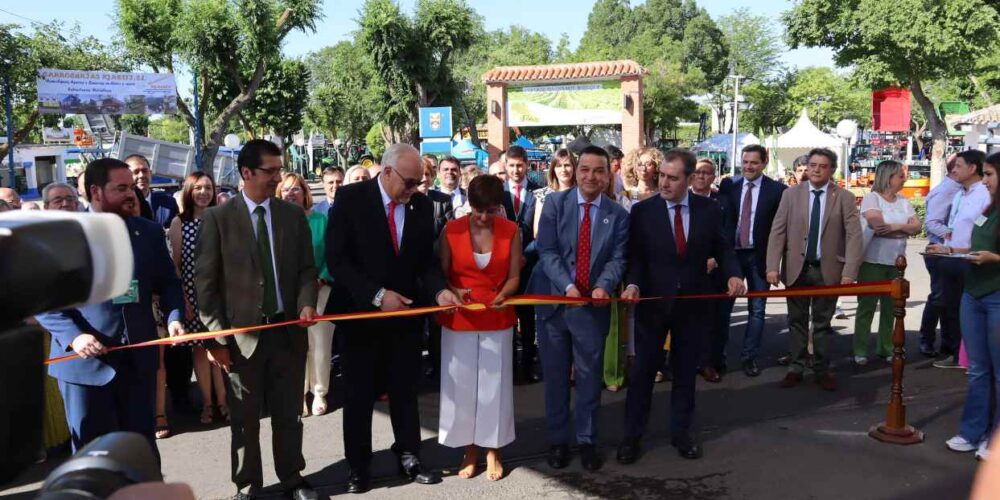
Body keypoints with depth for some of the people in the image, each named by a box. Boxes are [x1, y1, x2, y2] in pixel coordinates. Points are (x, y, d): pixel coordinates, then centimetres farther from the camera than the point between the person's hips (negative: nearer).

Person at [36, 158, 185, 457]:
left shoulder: (150, 232, 6)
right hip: (85, 361, -3)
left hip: (139, 359, 3)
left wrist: (174, 316, -10)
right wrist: (73, 336, -21)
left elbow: (168, 283, 11)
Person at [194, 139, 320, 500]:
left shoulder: (294, 215, 4)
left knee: (289, 413, 13)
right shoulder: (217, 218, -5)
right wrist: (216, 337, -9)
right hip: (242, 333, -2)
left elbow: (306, 268, 8)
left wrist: (306, 302, -12)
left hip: (288, 329, 2)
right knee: (245, 418, 11)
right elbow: (205, 282, -5)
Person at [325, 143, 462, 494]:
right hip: (359, 311, -3)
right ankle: (359, 467, 27)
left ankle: (409, 458, 30)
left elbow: (426, 259, 4)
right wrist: (376, 295, -21)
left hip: (405, 311, 3)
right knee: (358, 395, 11)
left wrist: (439, 290, -15)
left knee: (406, 390, 14)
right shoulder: (350, 198, -12)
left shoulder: (422, 204, -1)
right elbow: (336, 259, -15)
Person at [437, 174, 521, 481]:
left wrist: (502, 296, -21)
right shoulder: (451, 230, -6)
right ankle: (469, 449, 20)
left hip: (497, 319, 0)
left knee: (494, 384, 6)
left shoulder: (511, 231, -4)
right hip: (458, 318, 0)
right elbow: (441, 274, 0)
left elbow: (514, 276, -2)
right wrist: (452, 292, -20)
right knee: (461, 384, 5)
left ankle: (492, 451, 20)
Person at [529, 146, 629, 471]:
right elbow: (547, 251, -9)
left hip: (593, 305, 1)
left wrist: (603, 286, -22)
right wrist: (568, 286, -21)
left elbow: (617, 259, -3)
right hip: (554, 299, 0)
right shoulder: (555, 202, -2)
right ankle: (557, 440, 26)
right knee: (555, 376, 10)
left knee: (590, 377, 9)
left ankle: (587, 441, 26)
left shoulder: (618, 215, 3)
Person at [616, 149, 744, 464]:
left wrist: (733, 273, -14)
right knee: (643, 370, 6)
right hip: (652, 303, -1)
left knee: (685, 371, 13)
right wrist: (633, 284, -23)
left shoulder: (709, 210, -1)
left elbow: (722, 248, 4)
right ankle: (632, 435, 19)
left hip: (693, 303, 2)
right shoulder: (642, 210, -5)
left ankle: (681, 431, 29)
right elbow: (635, 256, -6)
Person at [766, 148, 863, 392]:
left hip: (828, 270, -1)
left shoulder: (844, 197, -2)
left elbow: (854, 236, -7)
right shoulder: (791, 194, 1)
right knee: (797, 320, 10)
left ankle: (822, 370, 20)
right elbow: (777, 231, -2)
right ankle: (796, 367, 20)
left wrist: (849, 271, -17)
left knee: (823, 322, 9)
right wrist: (773, 266, -11)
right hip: (796, 268, 1)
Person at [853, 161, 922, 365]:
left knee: (890, 306, 11)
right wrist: (904, 230, -6)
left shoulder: (903, 201, 11)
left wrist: (895, 227, -16)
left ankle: (885, 347, 22)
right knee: (867, 306, 1)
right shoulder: (871, 198, -7)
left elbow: (917, 226, 2)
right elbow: (876, 224, -21)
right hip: (872, 261, -6)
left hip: (895, 261, 6)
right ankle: (860, 350, 8)